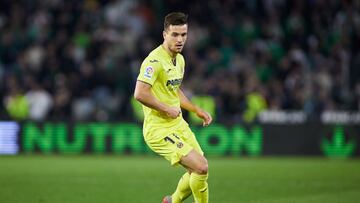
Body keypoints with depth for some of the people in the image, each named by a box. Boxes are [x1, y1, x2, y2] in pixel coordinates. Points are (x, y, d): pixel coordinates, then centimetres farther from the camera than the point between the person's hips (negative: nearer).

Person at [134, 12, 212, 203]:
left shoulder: (180, 59, 10)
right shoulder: (155, 60, -20)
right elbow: (140, 94, -30)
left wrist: (197, 110, 18)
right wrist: (167, 109, -20)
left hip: (179, 125, 9)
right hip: (159, 130, -9)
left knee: (197, 170, 14)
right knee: (201, 167, -18)